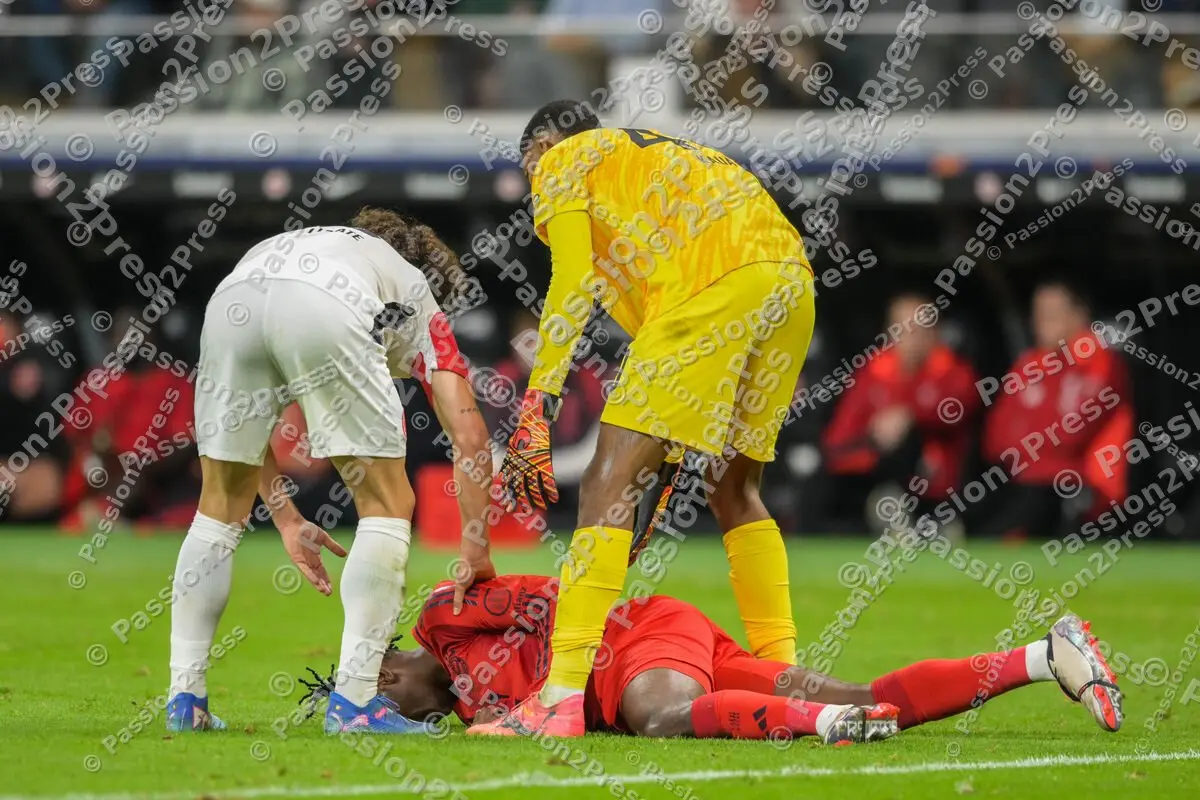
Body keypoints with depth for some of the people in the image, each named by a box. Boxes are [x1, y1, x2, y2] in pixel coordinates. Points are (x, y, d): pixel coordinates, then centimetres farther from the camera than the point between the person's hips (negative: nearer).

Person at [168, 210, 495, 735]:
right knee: (387, 507, 12)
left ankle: (184, 698, 20)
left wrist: (286, 520, 41)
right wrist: (476, 551, 32)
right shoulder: (421, 303, 36)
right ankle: (353, 702, 6)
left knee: (221, 508, 21)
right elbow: (469, 437, 25)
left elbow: (241, 426, 40)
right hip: (328, 311, -4)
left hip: (232, 299, 4)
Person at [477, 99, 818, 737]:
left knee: (609, 482, -9)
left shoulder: (562, 161, 18)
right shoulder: (661, 151, 39)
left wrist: (537, 404, -2)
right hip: (792, 277, 8)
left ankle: (561, 699, -17)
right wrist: (668, 456, 34)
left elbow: (573, 285, 1)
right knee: (734, 489, 24)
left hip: (714, 284, -8)